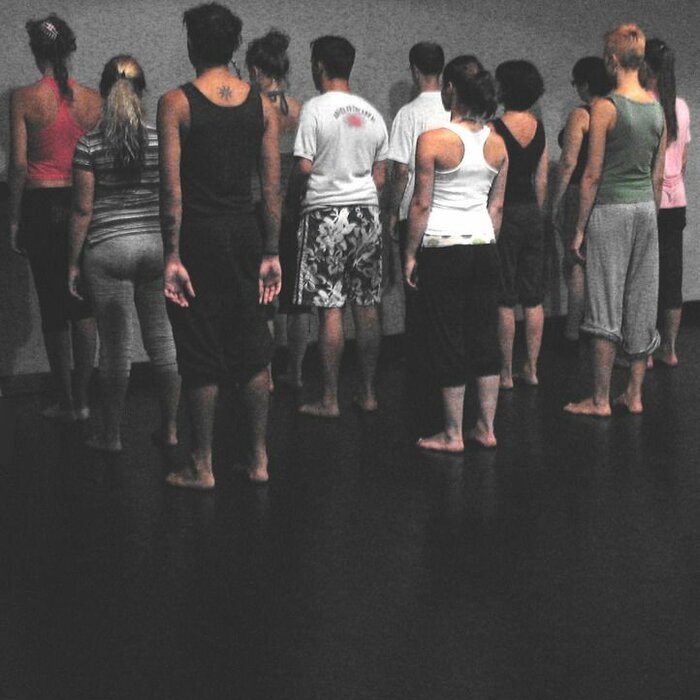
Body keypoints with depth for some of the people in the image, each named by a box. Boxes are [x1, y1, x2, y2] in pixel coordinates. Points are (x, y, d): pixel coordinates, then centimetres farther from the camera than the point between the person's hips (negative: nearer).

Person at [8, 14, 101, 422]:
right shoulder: (92, 99, 1)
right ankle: (82, 400, 14)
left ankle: (67, 403, 12)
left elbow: (18, 164, -8)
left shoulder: (25, 99, -8)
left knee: (54, 307, 6)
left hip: (41, 205, -2)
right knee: (83, 306, 10)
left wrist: (14, 221, -1)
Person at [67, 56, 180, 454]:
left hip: (108, 249, -2)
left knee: (116, 346, 4)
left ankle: (112, 435, 14)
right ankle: (170, 429, 17)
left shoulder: (90, 146, -6)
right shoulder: (163, 139, -1)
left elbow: (83, 209, -5)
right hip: (158, 244, 2)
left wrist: (74, 263, 3)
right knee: (163, 339, 11)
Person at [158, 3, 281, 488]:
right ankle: (259, 460, 19)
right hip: (244, 231, 4)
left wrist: (172, 255, -11)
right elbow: (273, 187, 3)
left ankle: (203, 467, 12)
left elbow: (172, 188, -12)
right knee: (253, 351, 12)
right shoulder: (262, 104, 4)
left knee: (200, 356, 4)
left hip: (197, 234, -4)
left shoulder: (176, 103, -7)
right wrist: (271, 252, 8)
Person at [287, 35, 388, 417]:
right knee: (366, 306, 9)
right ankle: (368, 392, 15)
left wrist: (291, 194, 5)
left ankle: (330, 400, 0)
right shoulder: (371, 113, 10)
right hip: (367, 213, 6)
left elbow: (303, 168, -13)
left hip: (327, 214, -6)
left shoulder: (315, 109, -9)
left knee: (330, 309, -3)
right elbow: (380, 177, 12)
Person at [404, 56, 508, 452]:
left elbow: (421, 204, -10)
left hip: (443, 249, -5)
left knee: (448, 340, 2)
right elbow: (497, 205, 11)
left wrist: (411, 254, -2)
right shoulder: (497, 144, 6)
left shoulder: (433, 140, -11)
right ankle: (487, 428, 17)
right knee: (486, 337, 11)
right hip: (484, 248, 5)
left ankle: (454, 434, 8)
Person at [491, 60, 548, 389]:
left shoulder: (496, 128, -12)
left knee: (504, 299, 0)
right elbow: (542, 179, 10)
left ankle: (506, 371, 4)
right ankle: (531, 368, 15)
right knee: (533, 297, 9)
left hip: (504, 213, -6)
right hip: (531, 213, 6)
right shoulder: (539, 127, 6)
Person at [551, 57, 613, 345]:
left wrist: (556, 201, -9)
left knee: (575, 263, 1)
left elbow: (568, 162, -15)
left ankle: (574, 327, 1)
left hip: (580, 194, -6)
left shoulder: (580, 115, -12)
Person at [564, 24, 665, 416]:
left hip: (610, 210, -6)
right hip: (646, 208, 6)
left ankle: (601, 400, 4)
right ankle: (635, 395, 16)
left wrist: (580, 228, -6)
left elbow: (593, 174, -12)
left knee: (606, 307, -1)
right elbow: (659, 174, 11)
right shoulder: (658, 108, 5)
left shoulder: (605, 108, -13)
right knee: (641, 305, 10)